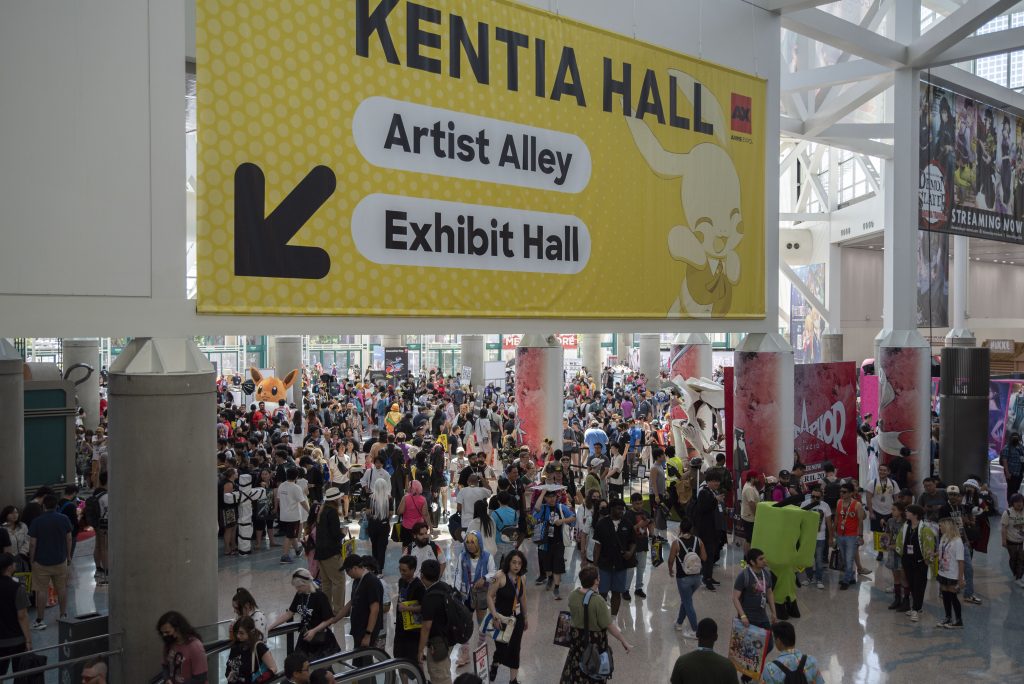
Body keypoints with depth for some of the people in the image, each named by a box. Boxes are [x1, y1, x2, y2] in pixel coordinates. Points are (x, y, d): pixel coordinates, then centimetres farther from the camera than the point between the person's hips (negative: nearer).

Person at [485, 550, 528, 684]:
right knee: (502, 647, 0)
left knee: (515, 648, 10)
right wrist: (495, 616, -23)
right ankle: (494, 665, 36)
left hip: (517, 618, 5)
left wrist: (525, 616, 20)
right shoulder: (500, 576, -19)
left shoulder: (522, 578, -1)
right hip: (502, 617, -5)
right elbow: (490, 596, -17)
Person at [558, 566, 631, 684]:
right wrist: (624, 642, -12)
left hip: (577, 638, 5)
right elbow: (609, 626, -22)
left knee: (576, 669, 23)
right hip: (595, 643, -5)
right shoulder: (598, 601, -29)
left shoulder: (573, 596, -10)